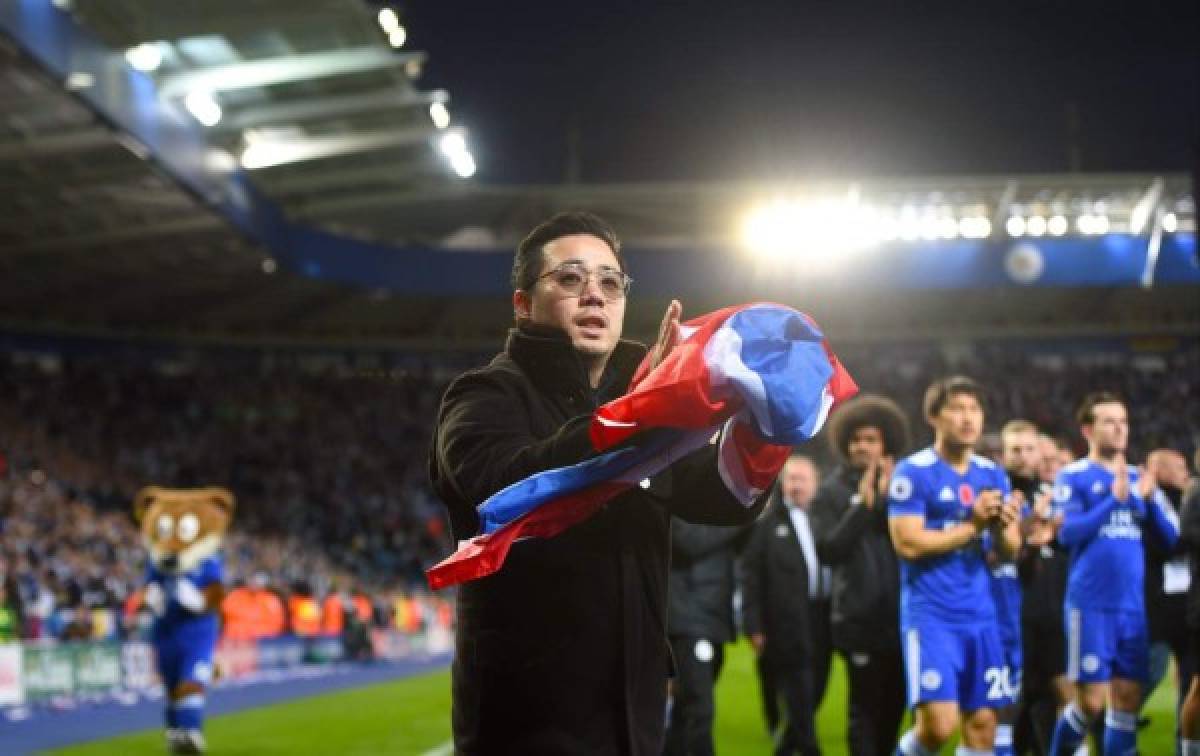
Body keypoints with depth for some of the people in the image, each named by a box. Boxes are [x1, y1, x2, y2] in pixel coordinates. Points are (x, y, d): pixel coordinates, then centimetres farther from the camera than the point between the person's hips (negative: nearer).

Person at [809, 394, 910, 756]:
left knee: (893, 706, 12)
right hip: (861, 616, -3)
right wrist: (863, 507, -15)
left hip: (902, 616, 3)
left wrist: (890, 500, -12)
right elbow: (827, 550, -10)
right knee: (865, 708, -4)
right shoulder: (833, 491, 1)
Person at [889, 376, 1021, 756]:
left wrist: (1004, 526, -10)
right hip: (931, 614, -6)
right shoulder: (913, 472, -7)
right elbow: (908, 543, -15)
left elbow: (1009, 551, 12)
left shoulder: (993, 475, 12)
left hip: (980, 614, 6)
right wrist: (972, 524, -14)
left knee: (983, 722, 5)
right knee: (940, 723, -16)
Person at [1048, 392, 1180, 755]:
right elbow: (1068, 532, -15)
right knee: (1091, 701, -6)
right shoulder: (1073, 476, -2)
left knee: (1128, 698, 4)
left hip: (1133, 606, 5)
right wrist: (1115, 499, -21)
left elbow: (1170, 535, 10)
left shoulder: (1138, 478, 13)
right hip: (1090, 606, -5)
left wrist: (1149, 498, -8)